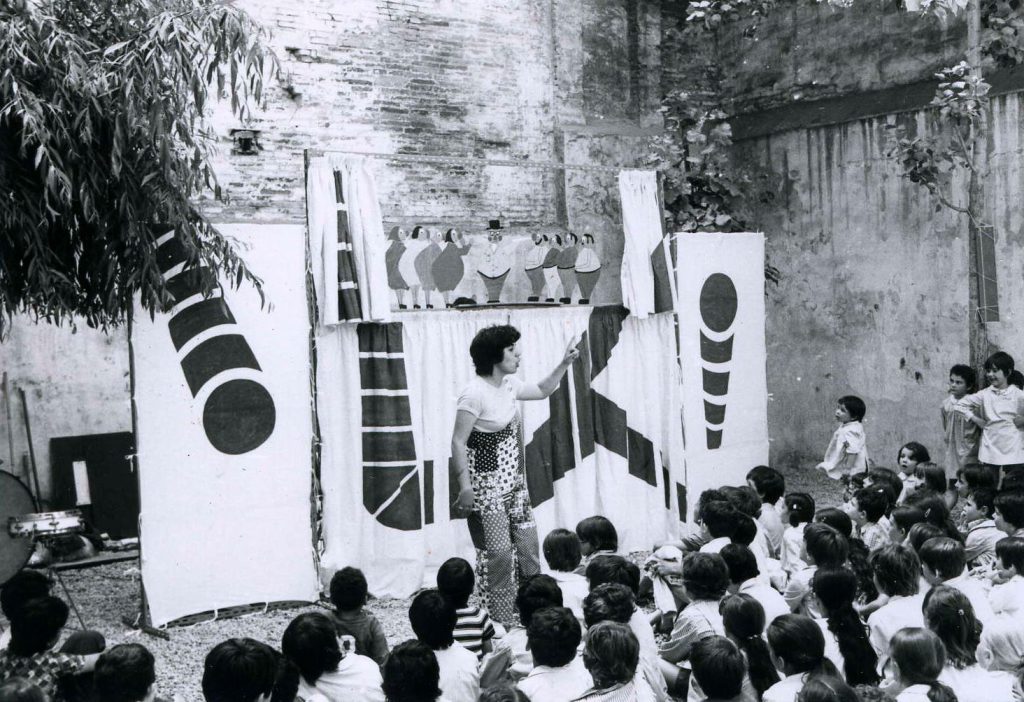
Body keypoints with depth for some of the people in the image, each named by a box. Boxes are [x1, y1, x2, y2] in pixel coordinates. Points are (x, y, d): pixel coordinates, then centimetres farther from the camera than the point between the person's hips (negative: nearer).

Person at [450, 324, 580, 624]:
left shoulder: (510, 384, 5)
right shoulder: (474, 393, -19)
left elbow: (541, 391, 23)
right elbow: (458, 442, -18)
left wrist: (564, 364, 11)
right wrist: (465, 486, -23)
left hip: (514, 483, 9)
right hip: (488, 487, -9)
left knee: (528, 546, 13)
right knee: (497, 552, -4)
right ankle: (501, 623, 9)